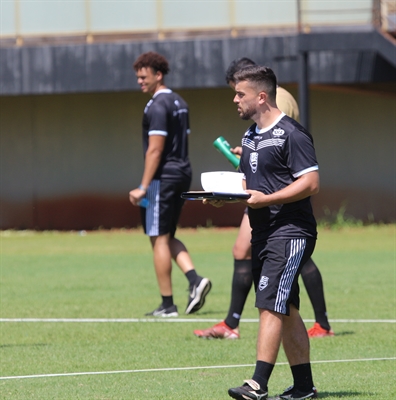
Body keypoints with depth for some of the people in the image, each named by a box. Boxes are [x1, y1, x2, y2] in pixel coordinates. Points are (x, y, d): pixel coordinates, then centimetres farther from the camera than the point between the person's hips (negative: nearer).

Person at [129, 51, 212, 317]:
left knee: (159, 238, -3)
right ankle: (195, 280, -4)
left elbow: (155, 149, -19)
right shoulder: (180, 103, 16)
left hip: (163, 177, -9)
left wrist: (143, 187, -19)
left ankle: (167, 305, -3)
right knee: (167, 237, 16)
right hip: (183, 175, 9)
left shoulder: (157, 106, -14)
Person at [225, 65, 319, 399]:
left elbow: (311, 183, -18)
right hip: (263, 233, 9)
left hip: (290, 232, -9)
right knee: (285, 311, 11)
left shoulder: (291, 134, -12)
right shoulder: (250, 136, 16)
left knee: (270, 307, -15)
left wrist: (265, 199, -23)